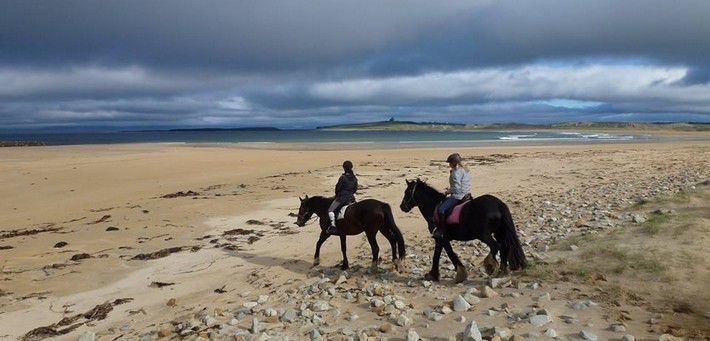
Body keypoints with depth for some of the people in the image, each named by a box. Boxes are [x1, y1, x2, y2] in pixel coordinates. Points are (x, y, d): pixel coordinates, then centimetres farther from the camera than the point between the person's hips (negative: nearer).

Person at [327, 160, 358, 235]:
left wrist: (337, 194, 11)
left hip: (341, 197, -6)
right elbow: (355, 189, 11)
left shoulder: (343, 177, -14)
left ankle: (333, 226, -18)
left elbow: (337, 187, -8)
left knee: (330, 210, -4)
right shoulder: (355, 178, 4)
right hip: (351, 198, 6)